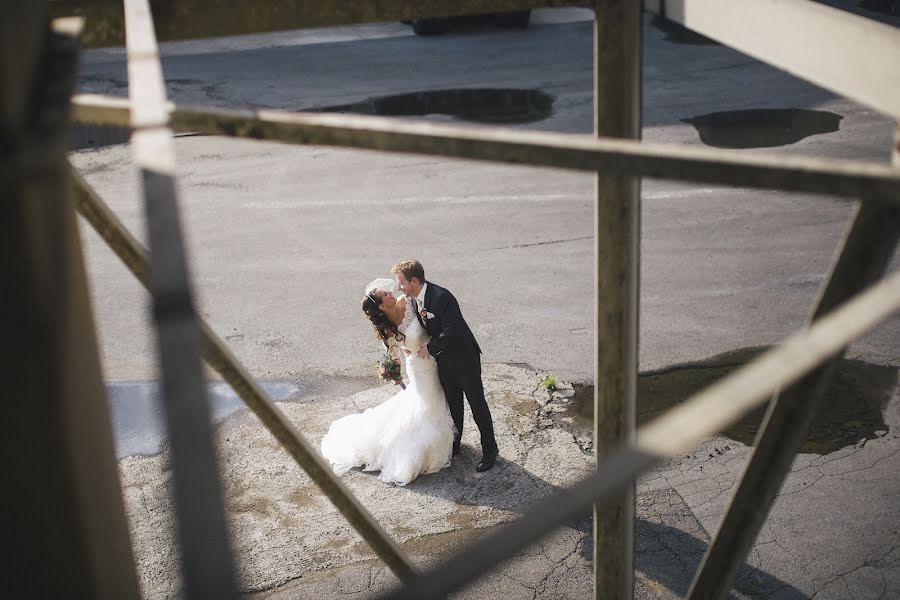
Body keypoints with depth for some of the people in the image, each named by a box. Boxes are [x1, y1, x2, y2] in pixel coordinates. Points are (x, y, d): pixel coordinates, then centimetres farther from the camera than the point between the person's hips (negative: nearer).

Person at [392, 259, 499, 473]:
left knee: (477, 404, 6)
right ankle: (454, 445, 38)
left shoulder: (441, 297, -29)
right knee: (453, 405, 21)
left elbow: (452, 331, -29)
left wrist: (430, 348, -19)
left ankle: (489, 450, 19)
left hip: (464, 358, -7)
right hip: (444, 361, 7)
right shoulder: (413, 299, -3)